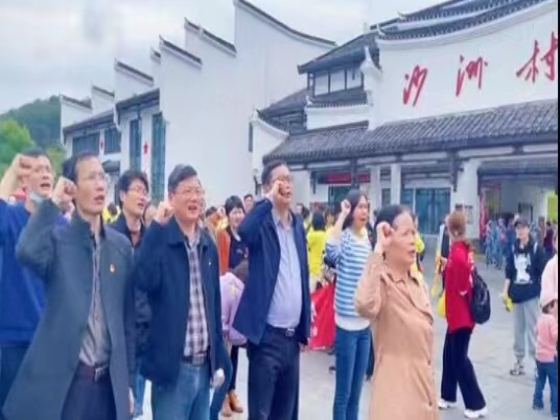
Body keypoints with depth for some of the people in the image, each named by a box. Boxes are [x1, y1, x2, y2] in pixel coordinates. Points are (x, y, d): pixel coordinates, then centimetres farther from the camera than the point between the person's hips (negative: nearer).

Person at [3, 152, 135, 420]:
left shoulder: (121, 245, 6)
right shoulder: (57, 239, -3)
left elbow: (127, 317, 9)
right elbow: (28, 252, -28)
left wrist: (128, 380, 9)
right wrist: (53, 202, -15)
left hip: (108, 382, 4)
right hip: (61, 382, -3)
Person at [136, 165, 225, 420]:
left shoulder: (208, 245, 8)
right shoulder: (159, 239, -8)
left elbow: (214, 304, 12)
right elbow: (145, 281, -27)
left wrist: (218, 359, 12)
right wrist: (157, 226, -25)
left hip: (203, 364, 6)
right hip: (172, 365, -5)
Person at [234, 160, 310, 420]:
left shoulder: (298, 224, 10)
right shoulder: (262, 223, -7)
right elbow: (244, 231, -33)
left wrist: (305, 326, 14)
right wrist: (270, 199, -22)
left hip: (292, 335, 6)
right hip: (268, 335, -6)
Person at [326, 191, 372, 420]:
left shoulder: (367, 240, 8)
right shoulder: (344, 238, -12)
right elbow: (331, 251, -36)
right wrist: (342, 215, -27)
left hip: (365, 324, 7)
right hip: (347, 325, -7)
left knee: (356, 391, 17)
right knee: (343, 392, 5)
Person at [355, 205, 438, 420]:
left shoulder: (416, 283, 8)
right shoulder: (381, 280, -17)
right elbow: (365, 305, -43)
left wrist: (429, 390, 20)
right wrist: (377, 251, -35)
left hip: (422, 393, 8)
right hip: (396, 396, -8)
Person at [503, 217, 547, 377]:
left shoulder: (536, 248, -6)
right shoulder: (513, 249, 5)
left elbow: (542, 273, -5)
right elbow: (509, 272, 8)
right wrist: (506, 291, 4)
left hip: (531, 294, -4)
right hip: (516, 294, 4)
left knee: (532, 329, -2)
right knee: (518, 329, 11)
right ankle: (519, 361, 22)